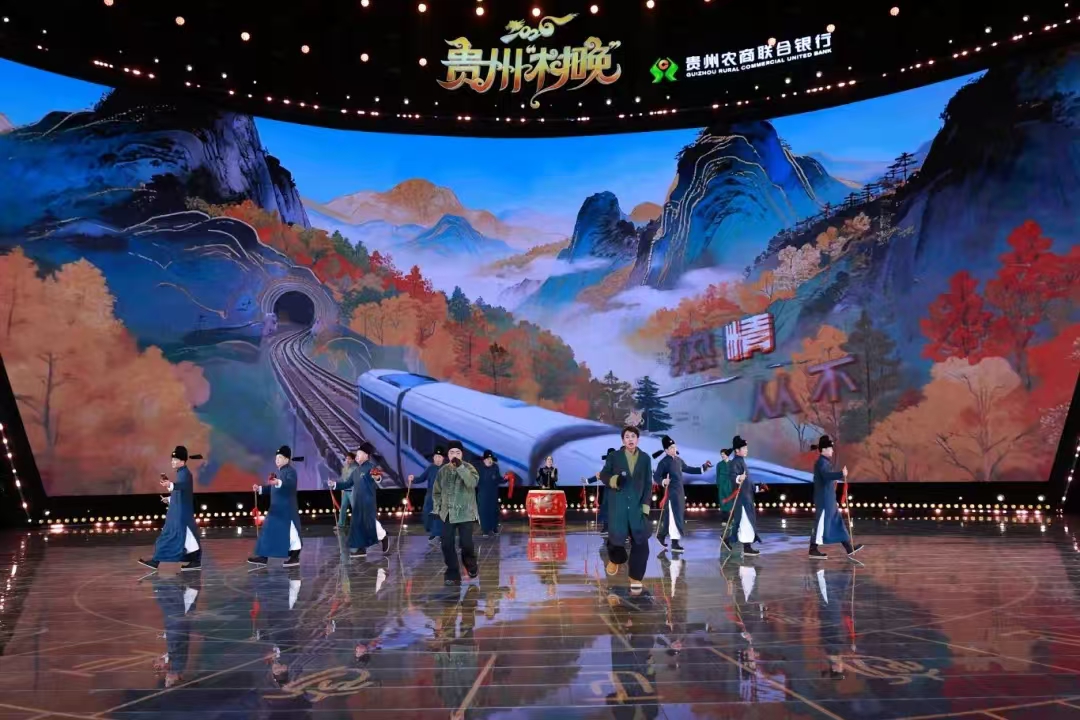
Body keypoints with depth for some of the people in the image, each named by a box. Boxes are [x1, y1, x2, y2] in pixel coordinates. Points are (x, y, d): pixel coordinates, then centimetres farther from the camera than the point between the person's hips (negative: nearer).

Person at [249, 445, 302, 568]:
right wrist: (260, 488, 16)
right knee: (269, 531, 11)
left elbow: (291, 483, -32)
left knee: (290, 532, -4)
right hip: (276, 509, 10)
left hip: (287, 509, -10)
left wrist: (279, 482, -49)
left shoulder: (290, 471, -12)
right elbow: (273, 488, 26)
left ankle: (295, 557, 3)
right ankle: (263, 557, 17)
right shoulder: (278, 472, 18)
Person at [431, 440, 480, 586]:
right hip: (447, 514, 4)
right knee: (447, 545, -1)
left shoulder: (469, 468, -5)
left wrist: (460, 467, -29)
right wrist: (437, 508, 8)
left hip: (465, 513, -3)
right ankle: (453, 574, 10)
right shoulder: (443, 470, 6)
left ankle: (471, 566, 25)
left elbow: (472, 483, -26)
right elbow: (437, 491, 15)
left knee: (466, 544, -4)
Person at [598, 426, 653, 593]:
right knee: (616, 537, -5)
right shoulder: (614, 457, 4)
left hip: (638, 505, 1)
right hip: (618, 504, -1)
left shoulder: (645, 458, 6)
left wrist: (646, 504, -3)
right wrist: (611, 479, -16)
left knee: (640, 543, -2)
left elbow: (648, 483, 5)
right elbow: (603, 474, 7)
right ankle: (615, 559, 31)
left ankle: (636, 578, 10)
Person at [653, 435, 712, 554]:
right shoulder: (663, 462, -13)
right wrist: (663, 481, -37)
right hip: (671, 492, -8)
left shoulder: (679, 460, 10)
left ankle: (661, 535, 31)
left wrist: (703, 468, 20)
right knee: (675, 516, -9)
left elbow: (688, 469, 23)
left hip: (680, 492, 8)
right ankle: (674, 543, -5)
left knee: (673, 516, 15)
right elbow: (656, 477, -17)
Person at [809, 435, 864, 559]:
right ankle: (813, 550, 0)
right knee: (821, 525, -6)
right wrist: (841, 474, -43)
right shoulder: (821, 462, -14)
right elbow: (827, 475, -34)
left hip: (829, 500, 10)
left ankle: (849, 549, 15)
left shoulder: (825, 462, 17)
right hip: (824, 500, -10)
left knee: (838, 523, 11)